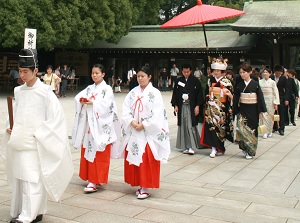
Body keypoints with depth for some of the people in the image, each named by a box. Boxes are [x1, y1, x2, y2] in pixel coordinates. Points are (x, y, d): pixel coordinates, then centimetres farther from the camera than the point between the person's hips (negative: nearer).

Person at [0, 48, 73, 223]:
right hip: (19, 143, 7)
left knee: (32, 180, -6)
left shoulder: (45, 92, -10)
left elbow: (57, 117, -10)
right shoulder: (19, 91, 9)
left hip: (35, 145, -7)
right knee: (19, 178, 10)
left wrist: (37, 133, -13)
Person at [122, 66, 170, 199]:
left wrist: (143, 125, -15)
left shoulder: (154, 93, -5)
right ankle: (140, 185, 19)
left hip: (148, 133, -5)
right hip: (133, 132, 5)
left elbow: (157, 114, -12)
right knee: (134, 159, 7)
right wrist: (132, 122, -12)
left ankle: (146, 188, 4)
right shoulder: (133, 93, 9)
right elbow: (125, 110, 4)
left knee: (147, 161, -3)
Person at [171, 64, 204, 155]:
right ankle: (185, 147, 12)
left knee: (191, 126, -8)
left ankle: (191, 147, -7)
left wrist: (197, 106, -8)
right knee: (183, 126, 5)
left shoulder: (195, 81, -1)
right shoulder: (178, 81, 6)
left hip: (191, 106, -3)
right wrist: (175, 105, 2)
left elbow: (199, 93, -2)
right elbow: (175, 93, 9)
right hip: (181, 106, 3)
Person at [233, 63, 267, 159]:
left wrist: (261, 111, -6)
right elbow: (236, 99, 7)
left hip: (253, 110, -2)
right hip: (242, 110, 2)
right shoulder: (239, 85, 3)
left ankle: (250, 151, 12)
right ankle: (244, 148, 6)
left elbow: (260, 97, -3)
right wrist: (235, 111, 4)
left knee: (252, 129, 2)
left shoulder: (255, 84, -4)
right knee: (241, 129, -10)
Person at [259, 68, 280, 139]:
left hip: (270, 100, -1)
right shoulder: (260, 82, 3)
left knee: (270, 116, 6)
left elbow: (276, 93, -1)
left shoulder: (272, 82, -1)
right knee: (264, 116, -6)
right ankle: (265, 132, -4)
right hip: (263, 100, 1)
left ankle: (270, 131, 19)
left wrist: (276, 103, -6)